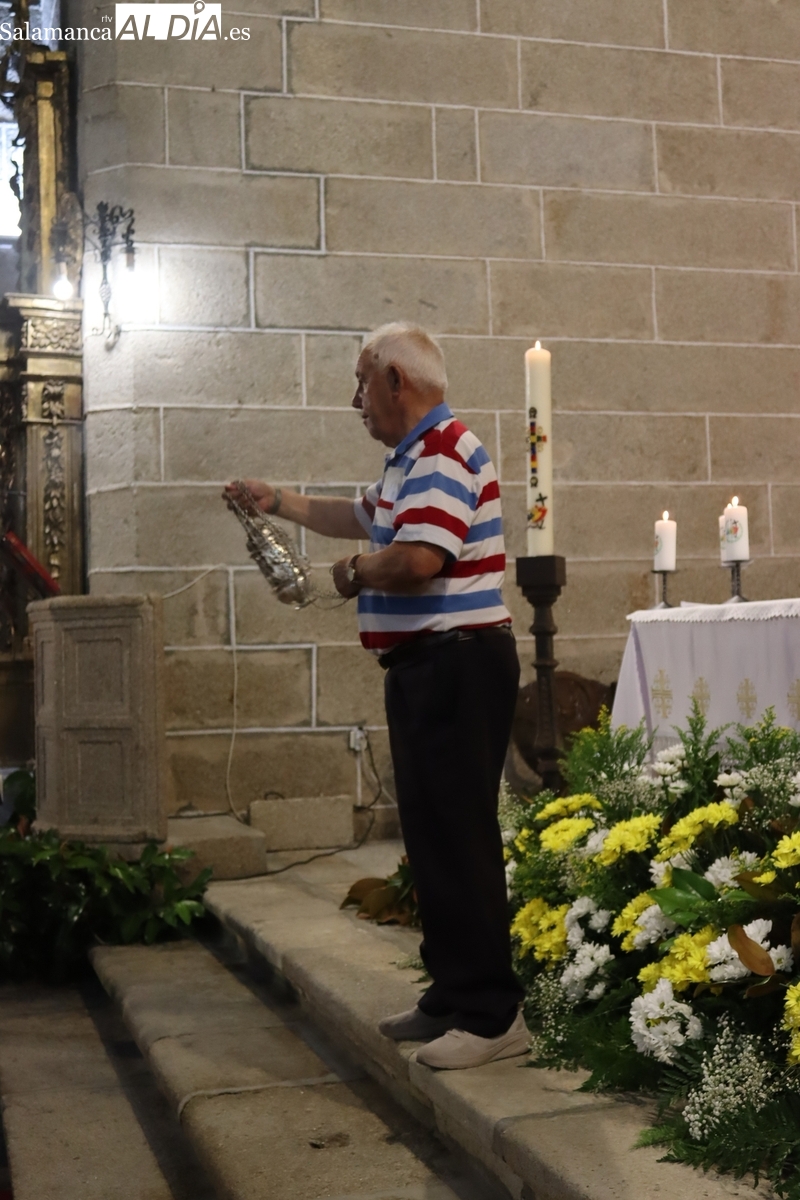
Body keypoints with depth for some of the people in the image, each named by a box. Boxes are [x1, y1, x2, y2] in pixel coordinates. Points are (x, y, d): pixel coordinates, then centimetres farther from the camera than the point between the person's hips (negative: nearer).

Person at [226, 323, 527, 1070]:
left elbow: (420, 558, -29)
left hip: (458, 664, -11)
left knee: (458, 837, -8)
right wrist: (279, 503, 37)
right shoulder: (411, 459, 18)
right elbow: (363, 518, 36)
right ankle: (451, 997, 23)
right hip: (425, 665, 11)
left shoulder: (443, 452, -15)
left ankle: (492, 1014, 0)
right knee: (431, 834, 13)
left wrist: (356, 573, -10)